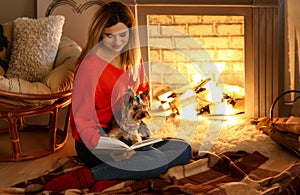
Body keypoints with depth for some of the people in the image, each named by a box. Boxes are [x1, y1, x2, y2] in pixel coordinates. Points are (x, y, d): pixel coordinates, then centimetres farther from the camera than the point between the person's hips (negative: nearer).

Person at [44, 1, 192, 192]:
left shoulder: (133, 58, 6)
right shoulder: (90, 65, -17)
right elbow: (82, 120, -18)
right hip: (96, 141, -8)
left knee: (184, 151, -6)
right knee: (157, 161, -27)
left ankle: (113, 176, -14)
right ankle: (86, 177, -22)